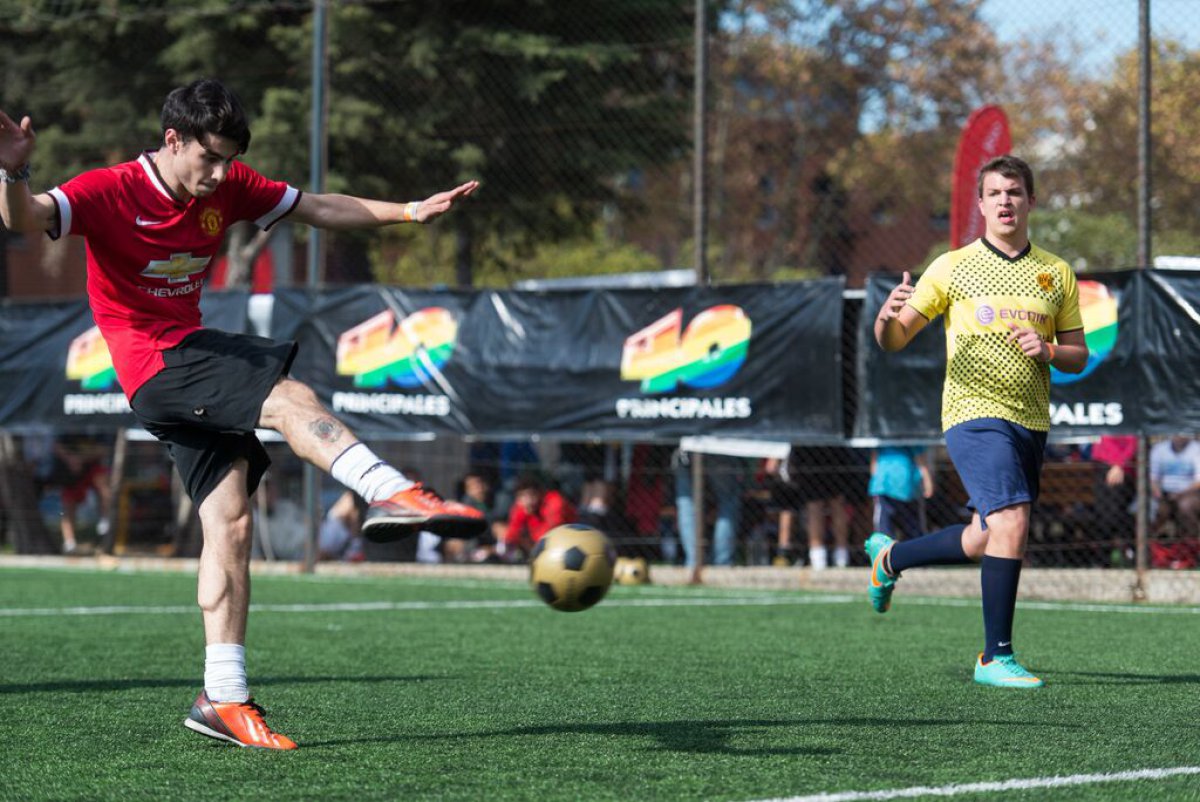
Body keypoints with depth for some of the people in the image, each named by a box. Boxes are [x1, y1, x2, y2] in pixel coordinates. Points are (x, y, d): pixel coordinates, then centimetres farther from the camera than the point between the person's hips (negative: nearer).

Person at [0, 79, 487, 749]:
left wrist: (408, 212, 9)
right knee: (289, 398, -28)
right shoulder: (109, 192, -12)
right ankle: (392, 493, -39)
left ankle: (224, 700, -1)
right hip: (156, 365, -7)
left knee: (231, 522, -1)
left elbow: (318, 209, 16)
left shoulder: (227, 188, 8)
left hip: (194, 356, 7)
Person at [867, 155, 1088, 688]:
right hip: (974, 412, -5)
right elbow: (894, 340, 1)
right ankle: (996, 658, -15)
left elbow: (1078, 356, 14)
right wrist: (888, 317, -23)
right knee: (1011, 520, -22)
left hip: (1031, 422, 5)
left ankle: (889, 557, 38)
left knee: (985, 542, 10)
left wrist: (1048, 351, -8)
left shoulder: (1057, 274, 11)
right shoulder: (953, 268, 0)